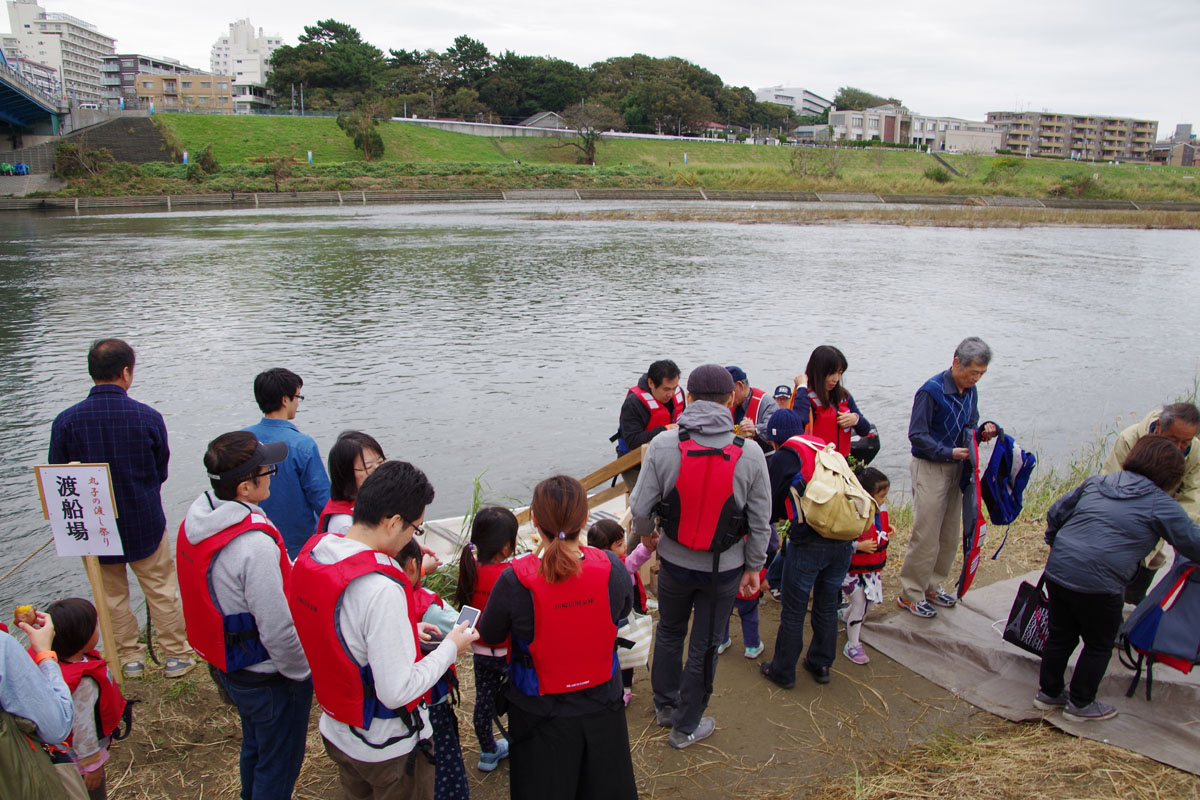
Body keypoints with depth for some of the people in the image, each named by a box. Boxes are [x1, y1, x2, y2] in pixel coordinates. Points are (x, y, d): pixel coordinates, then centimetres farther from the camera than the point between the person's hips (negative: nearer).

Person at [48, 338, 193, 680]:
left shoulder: (65, 421, -14)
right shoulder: (148, 417, -16)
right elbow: (161, 472, -3)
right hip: (145, 524, -1)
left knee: (112, 595, 18)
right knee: (161, 590, 14)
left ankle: (129, 659, 30)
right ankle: (177, 656, 24)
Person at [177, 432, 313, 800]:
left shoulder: (196, 520, -6)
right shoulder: (255, 544, -34)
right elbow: (278, 628, -29)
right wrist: (303, 670, -13)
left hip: (224, 659, 9)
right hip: (267, 674, -9)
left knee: (255, 748, 30)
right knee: (279, 763, 13)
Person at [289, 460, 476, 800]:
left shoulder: (312, 552, -9)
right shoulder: (381, 589, -34)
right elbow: (398, 691, -30)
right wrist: (449, 648, -16)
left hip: (335, 731, 7)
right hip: (388, 747, -7)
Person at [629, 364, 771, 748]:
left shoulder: (663, 445, -17)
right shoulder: (749, 453, -15)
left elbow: (641, 507, -12)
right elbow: (760, 521, -8)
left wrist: (646, 533, 10)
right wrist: (753, 566, 7)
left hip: (674, 561, 1)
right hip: (724, 568, -1)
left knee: (669, 631, 25)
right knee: (704, 645, 15)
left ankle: (665, 705, 44)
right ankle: (687, 726, 32)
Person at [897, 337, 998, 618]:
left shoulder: (970, 391, 6)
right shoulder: (931, 391, -17)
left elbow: (969, 428, 15)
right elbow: (917, 435, -16)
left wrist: (983, 432, -7)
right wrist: (949, 452, -23)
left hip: (956, 469, 7)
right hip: (929, 469, -7)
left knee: (950, 536, 13)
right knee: (926, 535, -4)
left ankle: (932, 586, 28)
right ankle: (910, 594, 8)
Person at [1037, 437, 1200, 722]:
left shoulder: (1096, 482, 13)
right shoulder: (1161, 504, -2)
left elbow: (1055, 513, 15)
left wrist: (1058, 546, 27)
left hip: (1057, 571, 6)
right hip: (1097, 585, -6)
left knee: (1061, 635, 22)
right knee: (1098, 645, 16)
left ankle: (1048, 692, 36)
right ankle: (1080, 704, 27)